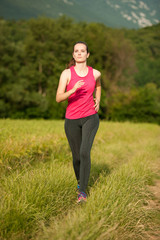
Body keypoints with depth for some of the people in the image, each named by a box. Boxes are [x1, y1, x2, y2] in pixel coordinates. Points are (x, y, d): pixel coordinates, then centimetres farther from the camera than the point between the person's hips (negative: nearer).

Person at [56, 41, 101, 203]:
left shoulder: (95, 73, -1)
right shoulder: (66, 73, -8)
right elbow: (58, 98, -14)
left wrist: (98, 101, 8)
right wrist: (73, 89, -31)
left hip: (90, 118, 0)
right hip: (72, 120, 0)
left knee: (85, 152, -20)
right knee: (76, 156, 10)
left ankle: (82, 191, -8)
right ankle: (80, 179, 42)